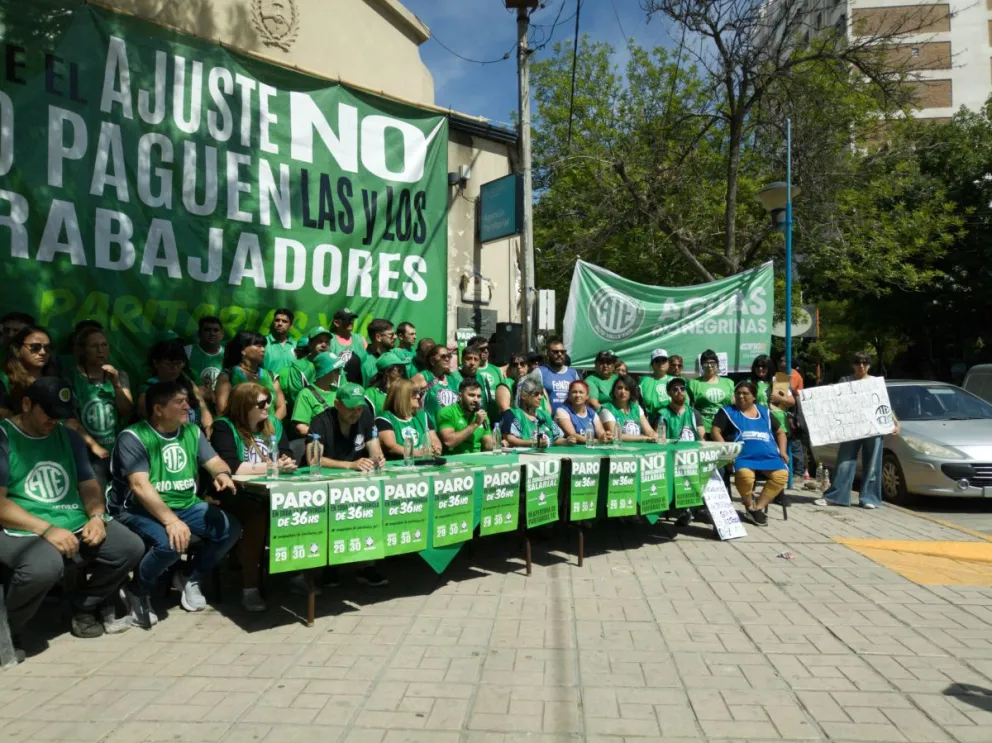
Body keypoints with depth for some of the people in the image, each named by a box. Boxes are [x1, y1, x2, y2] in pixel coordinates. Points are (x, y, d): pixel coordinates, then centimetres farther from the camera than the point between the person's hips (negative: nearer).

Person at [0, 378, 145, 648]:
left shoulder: (68, 436, 14)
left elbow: (89, 485, 13)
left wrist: (97, 517, -8)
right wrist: (47, 529, -23)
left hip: (76, 523, 6)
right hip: (24, 530, -6)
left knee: (131, 548, -12)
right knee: (45, 566, -38)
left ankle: (85, 607, 12)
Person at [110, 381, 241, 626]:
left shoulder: (192, 431, 7)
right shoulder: (133, 437, -13)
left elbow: (214, 461, 7)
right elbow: (140, 486, -24)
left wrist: (222, 473, -20)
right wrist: (171, 521, -35)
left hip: (186, 505, 6)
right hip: (140, 511, -6)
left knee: (231, 529, -14)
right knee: (169, 543, -34)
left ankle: (191, 579, 11)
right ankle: (137, 591, -2)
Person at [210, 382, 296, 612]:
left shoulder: (272, 425, 14)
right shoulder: (224, 427, -6)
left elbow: (287, 456, 11)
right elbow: (229, 467, -18)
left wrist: (286, 464, -14)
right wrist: (269, 467, -14)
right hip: (235, 496, -5)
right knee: (258, 512, -36)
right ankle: (249, 587, -26)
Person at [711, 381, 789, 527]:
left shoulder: (764, 412, 22)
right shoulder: (727, 411, 12)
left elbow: (780, 432, 29)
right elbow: (715, 431, 2)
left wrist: (782, 451, 12)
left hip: (768, 455, 4)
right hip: (742, 456, -4)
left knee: (782, 474, -26)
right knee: (745, 474, -37)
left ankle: (758, 508, -14)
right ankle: (749, 507, -8)